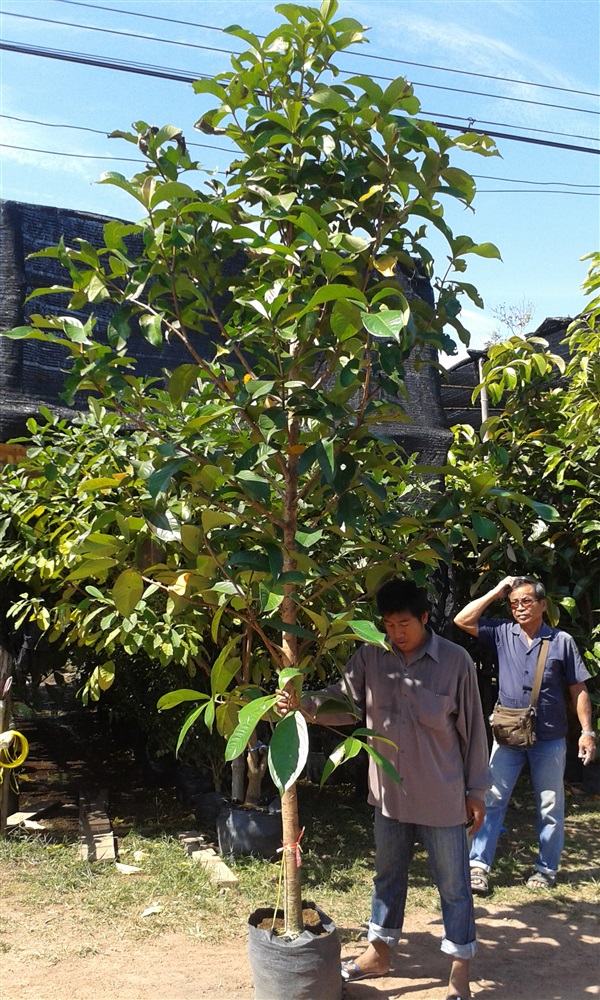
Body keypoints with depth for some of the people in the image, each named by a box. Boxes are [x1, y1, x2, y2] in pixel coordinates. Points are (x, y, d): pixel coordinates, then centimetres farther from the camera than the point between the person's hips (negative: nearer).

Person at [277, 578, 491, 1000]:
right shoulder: (370, 657, -6)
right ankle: (380, 953, 39)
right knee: (387, 875, 21)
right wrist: (303, 705, -29)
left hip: (442, 798, -3)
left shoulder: (456, 661, -13)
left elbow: (472, 728, -7)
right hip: (389, 792, 4)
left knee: (453, 885, 10)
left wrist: (476, 790, -4)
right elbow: (342, 701, -9)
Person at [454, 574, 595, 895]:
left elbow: (578, 689, 0)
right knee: (492, 799, 0)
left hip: (549, 740, -1)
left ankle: (546, 868, 26)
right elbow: (462, 620, -8)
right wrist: (496, 592, -5)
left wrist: (587, 731, -4)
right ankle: (478, 865, 6)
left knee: (550, 807, 11)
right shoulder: (502, 633, 1)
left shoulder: (561, 641, -3)